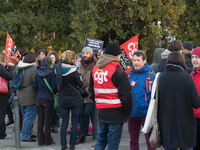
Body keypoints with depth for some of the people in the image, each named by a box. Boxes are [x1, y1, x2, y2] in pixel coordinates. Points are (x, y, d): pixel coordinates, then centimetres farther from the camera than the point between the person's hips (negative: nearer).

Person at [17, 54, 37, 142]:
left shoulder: (20, 70, 10)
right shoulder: (33, 70, -16)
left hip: (21, 97, 9)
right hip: (30, 98, -9)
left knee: (26, 116, 17)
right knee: (29, 117, -4)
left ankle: (29, 133, 26)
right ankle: (25, 136, -4)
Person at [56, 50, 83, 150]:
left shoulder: (58, 68, -4)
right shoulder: (73, 70, -17)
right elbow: (80, 84, -10)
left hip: (63, 100, 4)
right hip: (75, 100, -4)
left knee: (64, 122, 11)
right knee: (74, 122, 7)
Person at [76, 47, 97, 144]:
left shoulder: (95, 65, -8)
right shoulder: (81, 65, 13)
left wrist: (87, 90, -12)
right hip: (82, 94, 6)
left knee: (86, 113, -9)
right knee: (81, 113, 2)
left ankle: (83, 135, 2)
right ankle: (82, 136, 7)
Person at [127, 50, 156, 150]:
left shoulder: (150, 75, -7)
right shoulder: (129, 75, 5)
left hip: (145, 112, -4)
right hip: (132, 114, 4)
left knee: (150, 141, 2)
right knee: (133, 141, 14)